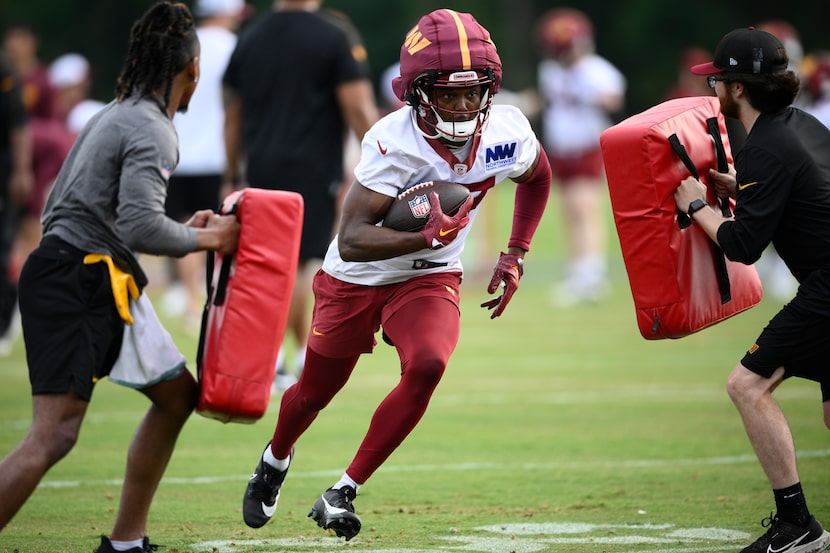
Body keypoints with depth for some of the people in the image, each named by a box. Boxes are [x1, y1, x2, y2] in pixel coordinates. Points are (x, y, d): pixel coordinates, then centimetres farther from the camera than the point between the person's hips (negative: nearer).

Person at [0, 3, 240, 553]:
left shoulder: (117, 115, 18)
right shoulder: (152, 129, -12)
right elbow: (141, 225, -22)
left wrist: (183, 229, 16)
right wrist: (208, 239, -7)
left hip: (102, 284, 11)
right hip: (73, 284, -11)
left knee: (178, 394, 17)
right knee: (54, 436, -17)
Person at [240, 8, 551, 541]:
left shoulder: (507, 132, -17)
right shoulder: (393, 143, -32)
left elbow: (538, 176, 9)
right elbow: (351, 241, -37)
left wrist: (515, 256, 4)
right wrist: (425, 238, -49)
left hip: (429, 279, 2)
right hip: (357, 278, -2)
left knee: (427, 365, -28)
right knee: (315, 393, 16)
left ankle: (344, 492, -14)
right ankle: (276, 461, 53)